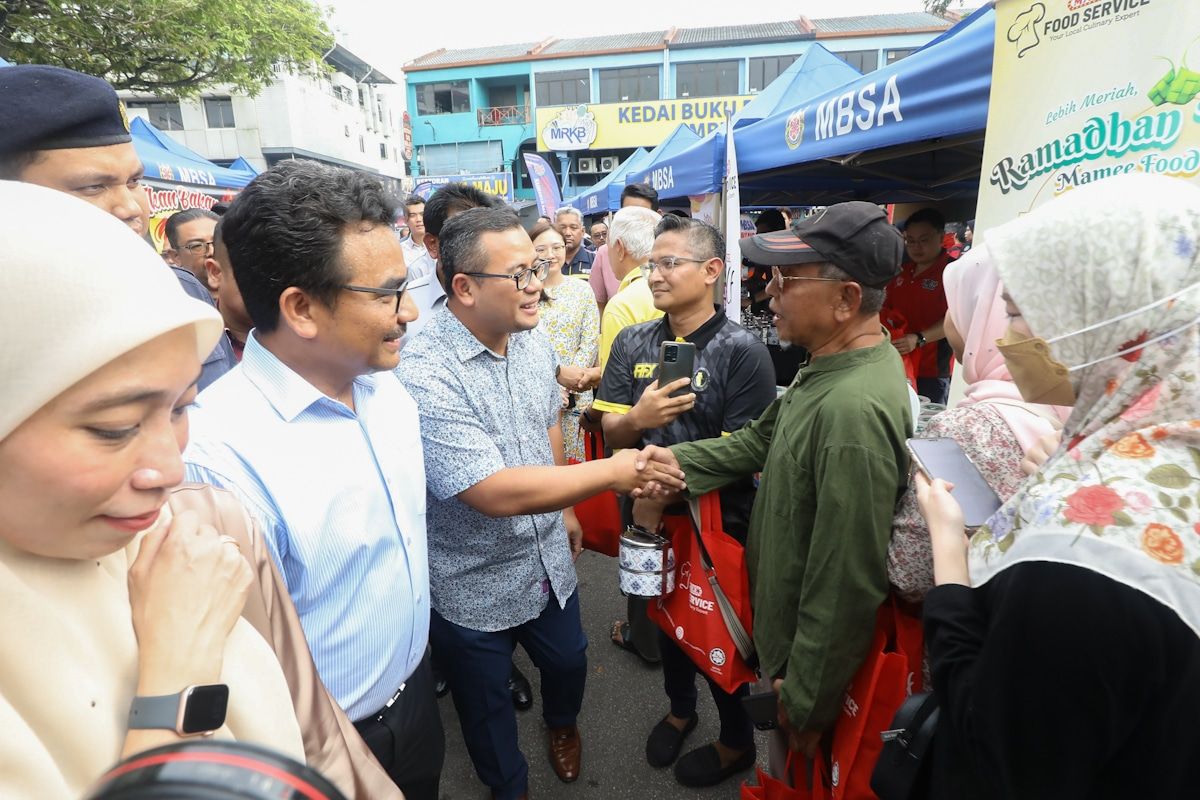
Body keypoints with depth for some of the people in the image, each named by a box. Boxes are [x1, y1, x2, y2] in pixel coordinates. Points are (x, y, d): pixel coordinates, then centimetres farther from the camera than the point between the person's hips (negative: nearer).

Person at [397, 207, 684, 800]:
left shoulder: (533, 341, -5)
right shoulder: (425, 375, -29)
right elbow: (497, 493, -34)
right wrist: (610, 472, -29)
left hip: (549, 562, 6)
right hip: (473, 589, -5)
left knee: (568, 662, 28)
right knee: (486, 703, 21)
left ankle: (562, 722, 62)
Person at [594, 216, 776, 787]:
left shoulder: (742, 351, -18)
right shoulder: (632, 343, -2)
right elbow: (610, 432, -2)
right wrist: (636, 419, -25)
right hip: (651, 515, 5)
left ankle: (736, 741, 45)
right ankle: (680, 708, 53)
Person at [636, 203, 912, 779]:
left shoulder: (854, 410, -36)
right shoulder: (830, 365, -3)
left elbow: (847, 584, -32)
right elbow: (762, 439, 9)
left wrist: (806, 701, -19)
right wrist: (680, 459, -5)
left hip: (815, 659, -8)